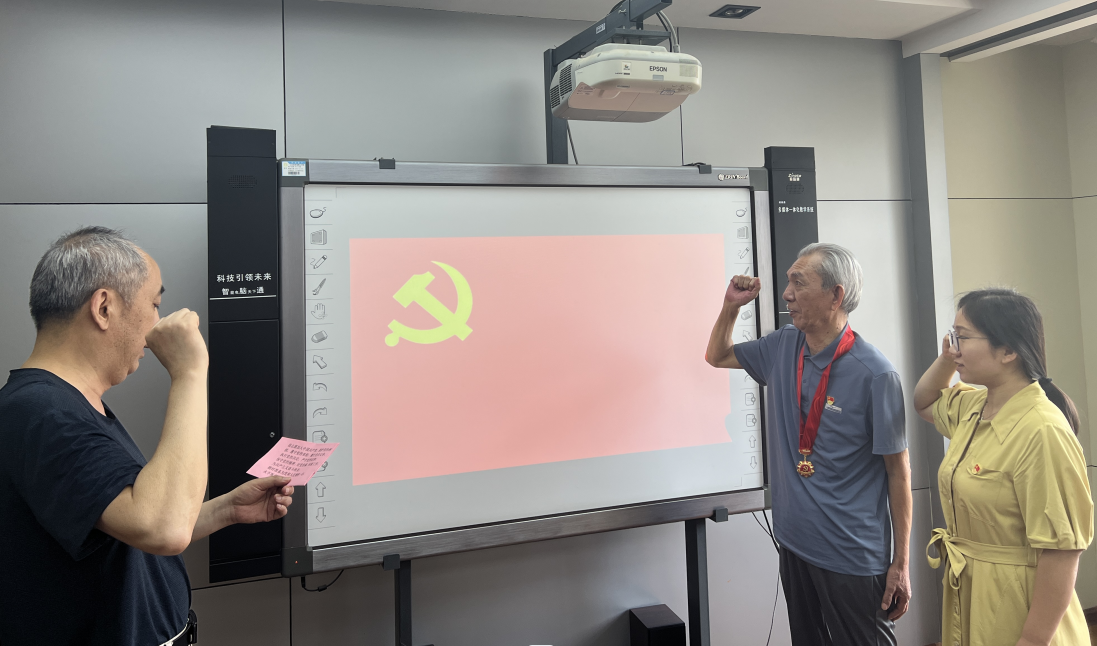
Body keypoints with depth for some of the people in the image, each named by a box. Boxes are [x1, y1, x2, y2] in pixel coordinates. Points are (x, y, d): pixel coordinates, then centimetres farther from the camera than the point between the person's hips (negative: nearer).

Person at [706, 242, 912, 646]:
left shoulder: (875, 373, -17)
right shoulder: (783, 347, 0)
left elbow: (898, 470, -12)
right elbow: (717, 356, 17)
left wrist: (901, 563, -8)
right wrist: (731, 306, -1)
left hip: (854, 558, -6)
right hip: (794, 543, 6)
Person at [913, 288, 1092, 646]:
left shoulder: (1042, 431, -24)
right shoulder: (972, 407, 0)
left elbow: (1061, 552, -23)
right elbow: (923, 403, 22)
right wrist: (947, 357, 3)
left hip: (1015, 607, -8)